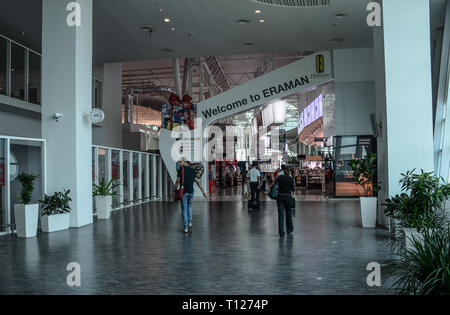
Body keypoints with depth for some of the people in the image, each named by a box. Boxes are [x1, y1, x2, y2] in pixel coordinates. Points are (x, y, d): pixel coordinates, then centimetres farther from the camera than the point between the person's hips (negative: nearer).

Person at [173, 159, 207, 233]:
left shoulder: (181, 169, -7)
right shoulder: (192, 170, 8)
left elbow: (178, 181, -9)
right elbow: (197, 181, 6)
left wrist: (174, 190, 3)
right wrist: (203, 191, 7)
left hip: (183, 191, -4)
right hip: (191, 191, 4)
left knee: (184, 209, 4)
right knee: (189, 206, 24)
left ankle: (186, 228, 3)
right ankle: (190, 222, 8)